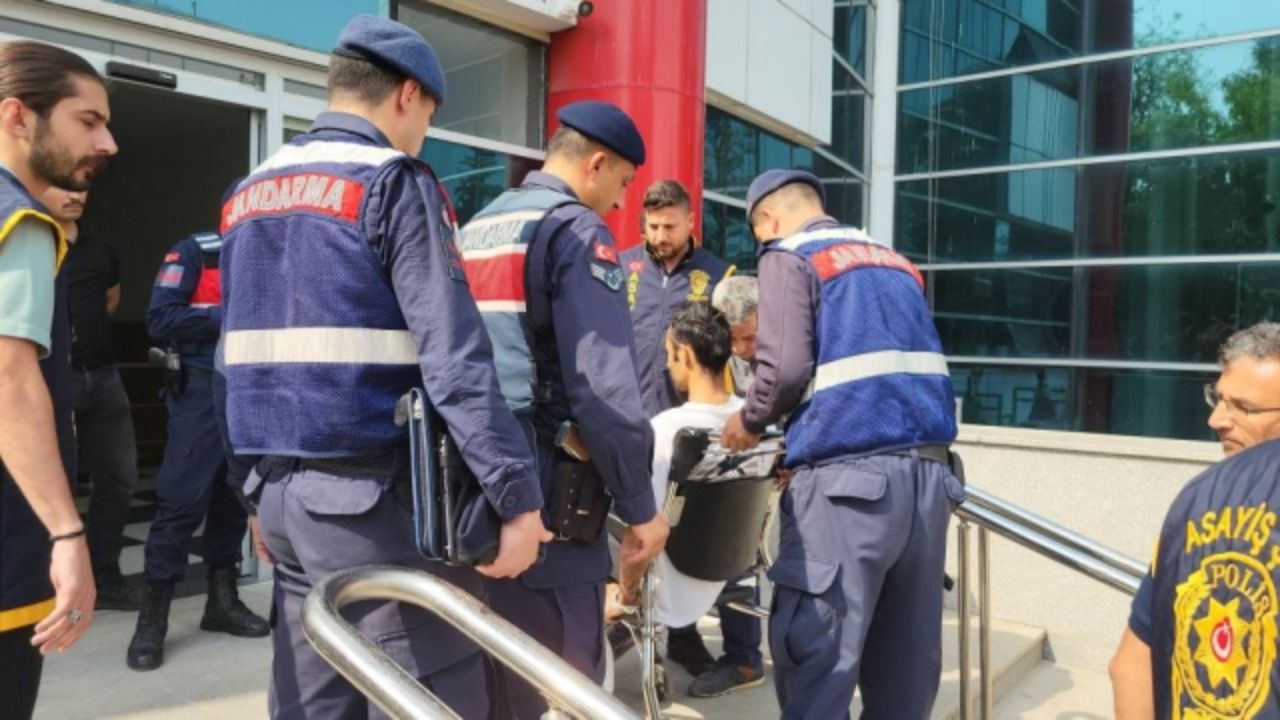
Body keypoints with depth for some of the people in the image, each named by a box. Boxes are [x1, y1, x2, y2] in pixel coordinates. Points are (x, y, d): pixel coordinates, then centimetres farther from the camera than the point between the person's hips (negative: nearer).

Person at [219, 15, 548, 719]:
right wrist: (517, 496, -17)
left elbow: (236, 357, 19)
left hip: (281, 490, 8)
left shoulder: (248, 194, 15)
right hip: (373, 496, -8)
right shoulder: (392, 181, -9)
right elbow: (454, 358, -19)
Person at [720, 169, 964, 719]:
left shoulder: (788, 256, 5)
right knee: (906, 657, 11)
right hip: (929, 470, 8)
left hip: (850, 473, -7)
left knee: (814, 661, -2)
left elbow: (786, 367, -10)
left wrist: (750, 420, 9)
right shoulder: (895, 261, 26)